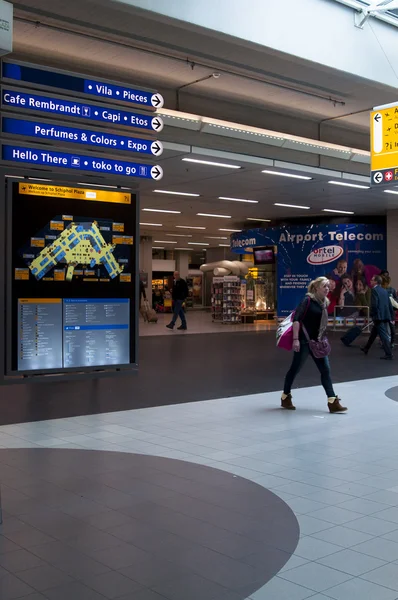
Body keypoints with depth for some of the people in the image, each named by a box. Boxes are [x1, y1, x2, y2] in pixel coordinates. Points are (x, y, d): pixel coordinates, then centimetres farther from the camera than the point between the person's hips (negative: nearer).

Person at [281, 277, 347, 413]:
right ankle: (285, 398, 22)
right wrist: (295, 339, -25)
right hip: (304, 341, -7)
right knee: (295, 369, 5)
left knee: (325, 370, 1)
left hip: (317, 342, 7)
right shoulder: (308, 300, -12)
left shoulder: (325, 303, 10)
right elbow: (296, 318, -19)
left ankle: (333, 403, 1)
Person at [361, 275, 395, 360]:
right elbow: (390, 304, 13)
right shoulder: (384, 291, 12)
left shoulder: (374, 290, -11)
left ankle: (388, 354, -6)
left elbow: (374, 304, -19)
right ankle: (366, 348, 36)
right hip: (386, 316, 8)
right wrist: (392, 316, 16)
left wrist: (371, 314, -5)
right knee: (373, 333, 21)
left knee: (383, 335, -6)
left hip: (378, 316, -8)